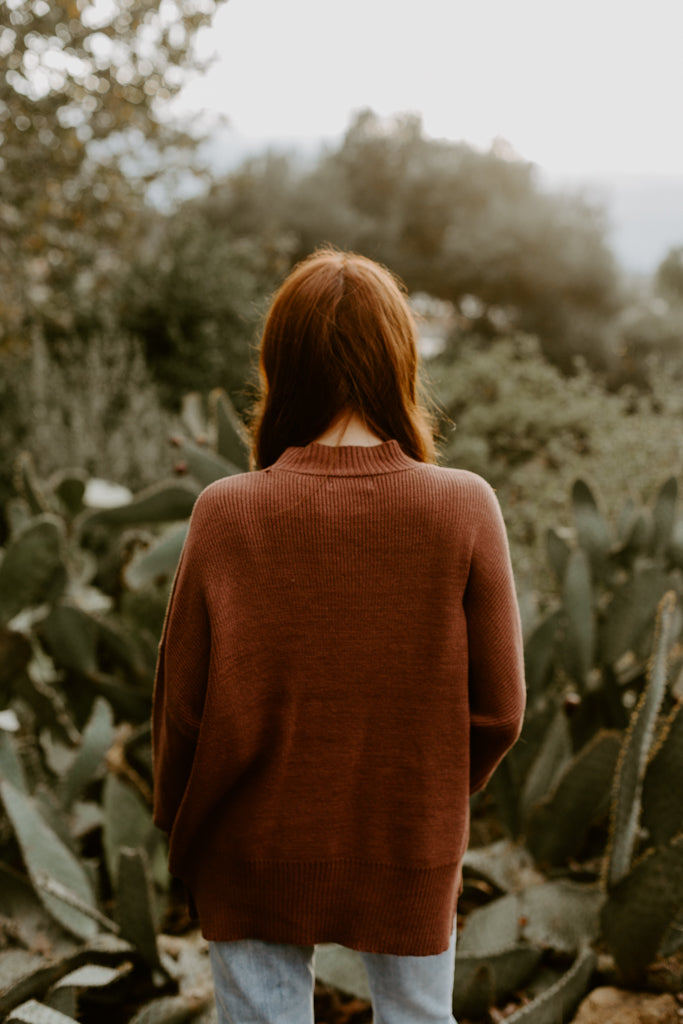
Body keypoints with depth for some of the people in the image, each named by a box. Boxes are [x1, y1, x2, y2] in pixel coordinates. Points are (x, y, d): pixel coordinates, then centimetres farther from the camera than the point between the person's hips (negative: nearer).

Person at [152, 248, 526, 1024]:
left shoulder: (226, 513, -17)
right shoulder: (465, 508, -16)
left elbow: (183, 706, -10)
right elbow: (498, 709, -9)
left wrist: (179, 829, 10)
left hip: (255, 857, 0)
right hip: (411, 857, 1)